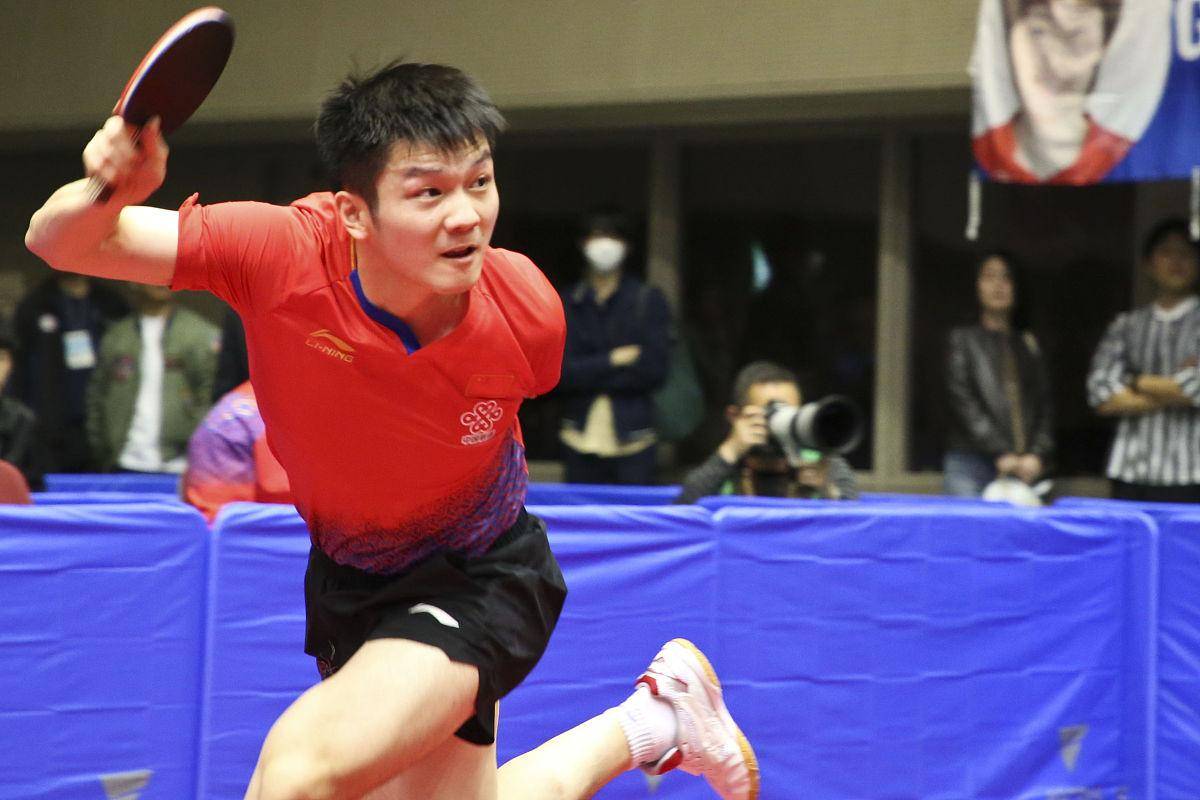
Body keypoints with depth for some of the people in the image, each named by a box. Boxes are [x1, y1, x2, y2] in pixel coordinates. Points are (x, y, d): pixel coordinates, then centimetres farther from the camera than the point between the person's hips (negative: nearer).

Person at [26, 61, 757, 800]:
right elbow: (60, 242, -25)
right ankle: (646, 721, 35)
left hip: (479, 578, -3)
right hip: (346, 582, 3)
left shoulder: (529, 310, -25)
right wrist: (109, 189, -45)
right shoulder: (282, 253, -28)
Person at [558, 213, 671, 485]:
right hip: (581, 442, 2)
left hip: (633, 443, -2)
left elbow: (654, 369, -6)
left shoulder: (649, 301, 3)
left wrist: (590, 375, -6)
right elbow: (560, 372, -2)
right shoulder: (568, 304, 8)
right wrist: (613, 360, -10)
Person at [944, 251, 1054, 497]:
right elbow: (963, 400, -1)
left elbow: (1044, 406, 13)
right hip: (971, 466, -3)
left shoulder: (1029, 345, 19)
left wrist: (1037, 455, -5)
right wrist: (1001, 455, -10)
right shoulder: (962, 338, 10)